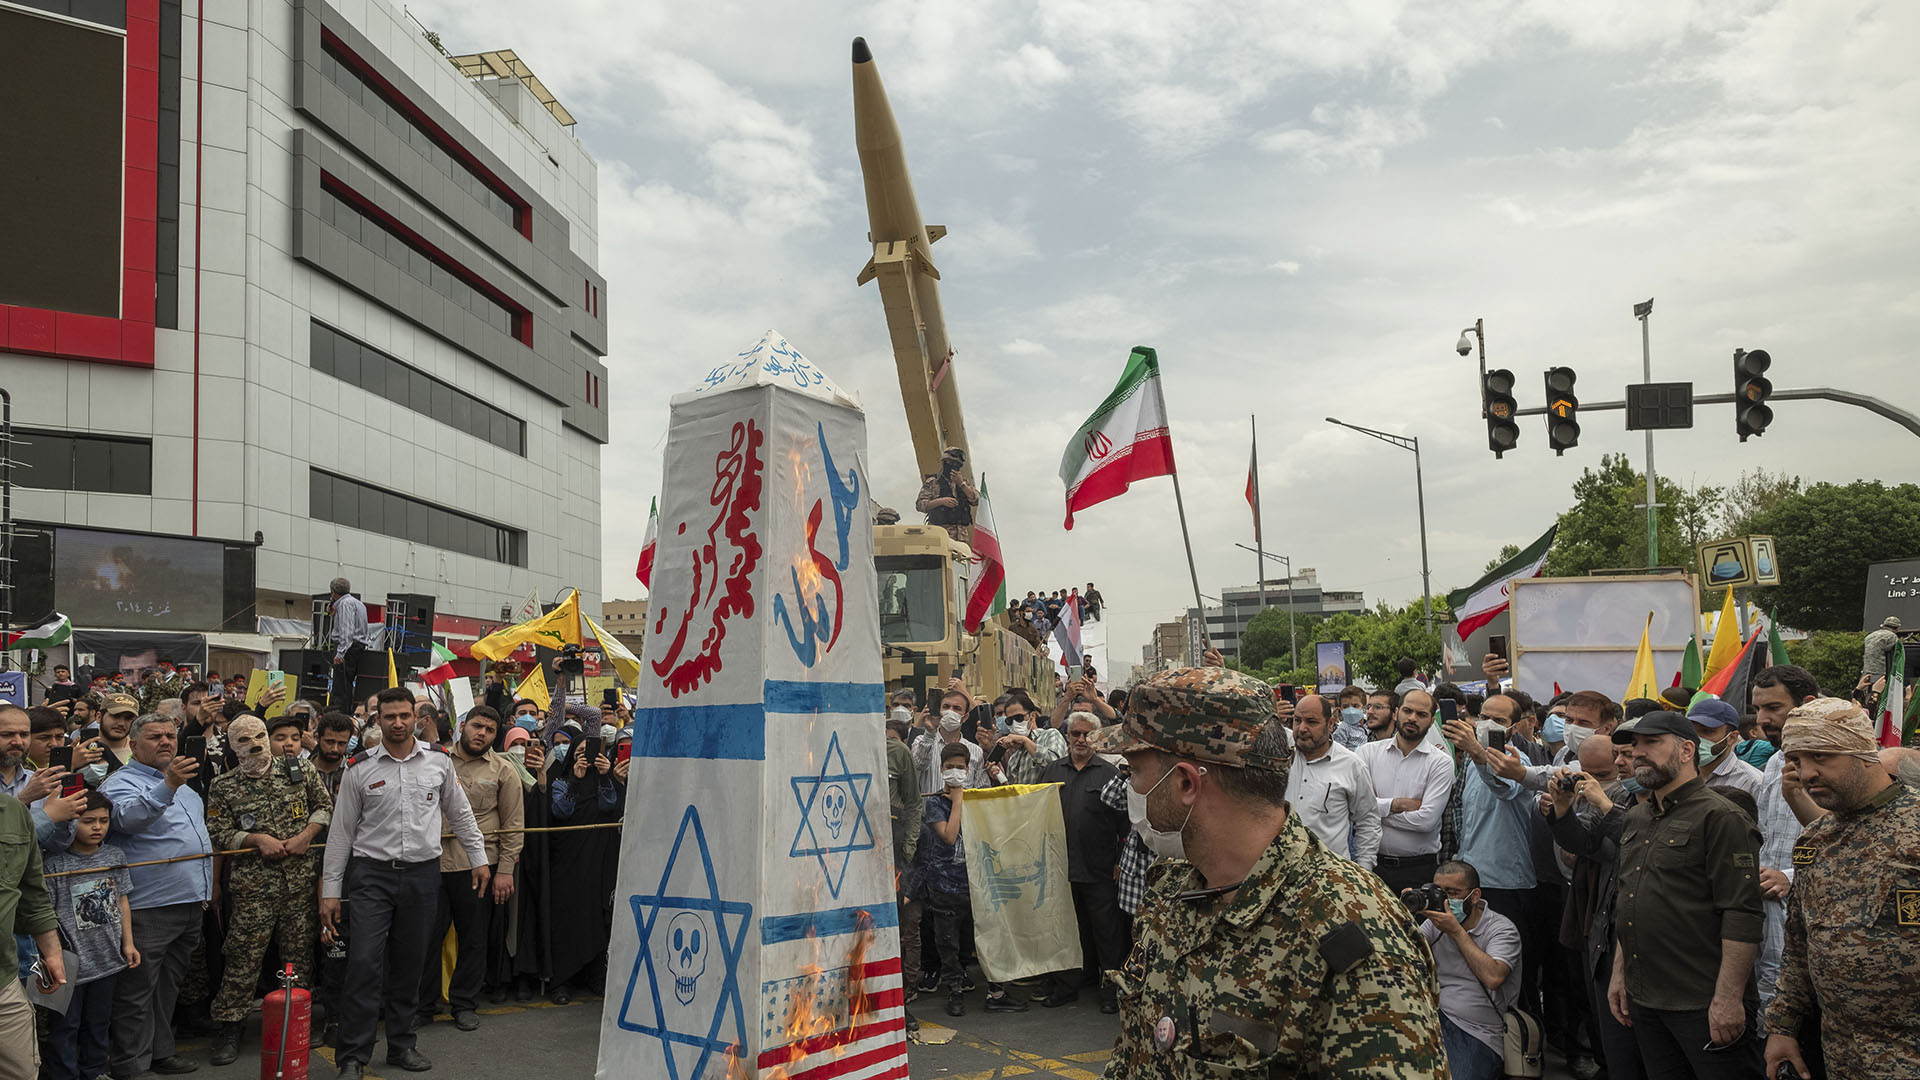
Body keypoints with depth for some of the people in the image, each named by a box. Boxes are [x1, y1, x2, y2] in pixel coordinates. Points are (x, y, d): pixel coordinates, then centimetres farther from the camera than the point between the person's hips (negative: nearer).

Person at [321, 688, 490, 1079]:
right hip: (372, 874, -2)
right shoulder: (360, 768, -2)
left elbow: (460, 813, 14)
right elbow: (341, 831, 3)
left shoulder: (439, 761, 2)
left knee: (409, 963, 10)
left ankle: (402, 1044, 24)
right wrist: (330, 890, 1)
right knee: (364, 962, -9)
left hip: (422, 873, 2)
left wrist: (479, 858, 13)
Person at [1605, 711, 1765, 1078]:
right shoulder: (1635, 820, 15)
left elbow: (1742, 916, -18)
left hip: (1704, 1006, -8)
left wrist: (1728, 998, -21)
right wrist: (1619, 974, 17)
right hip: (1644, 1003, 8)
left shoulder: (1721, 818, -11)